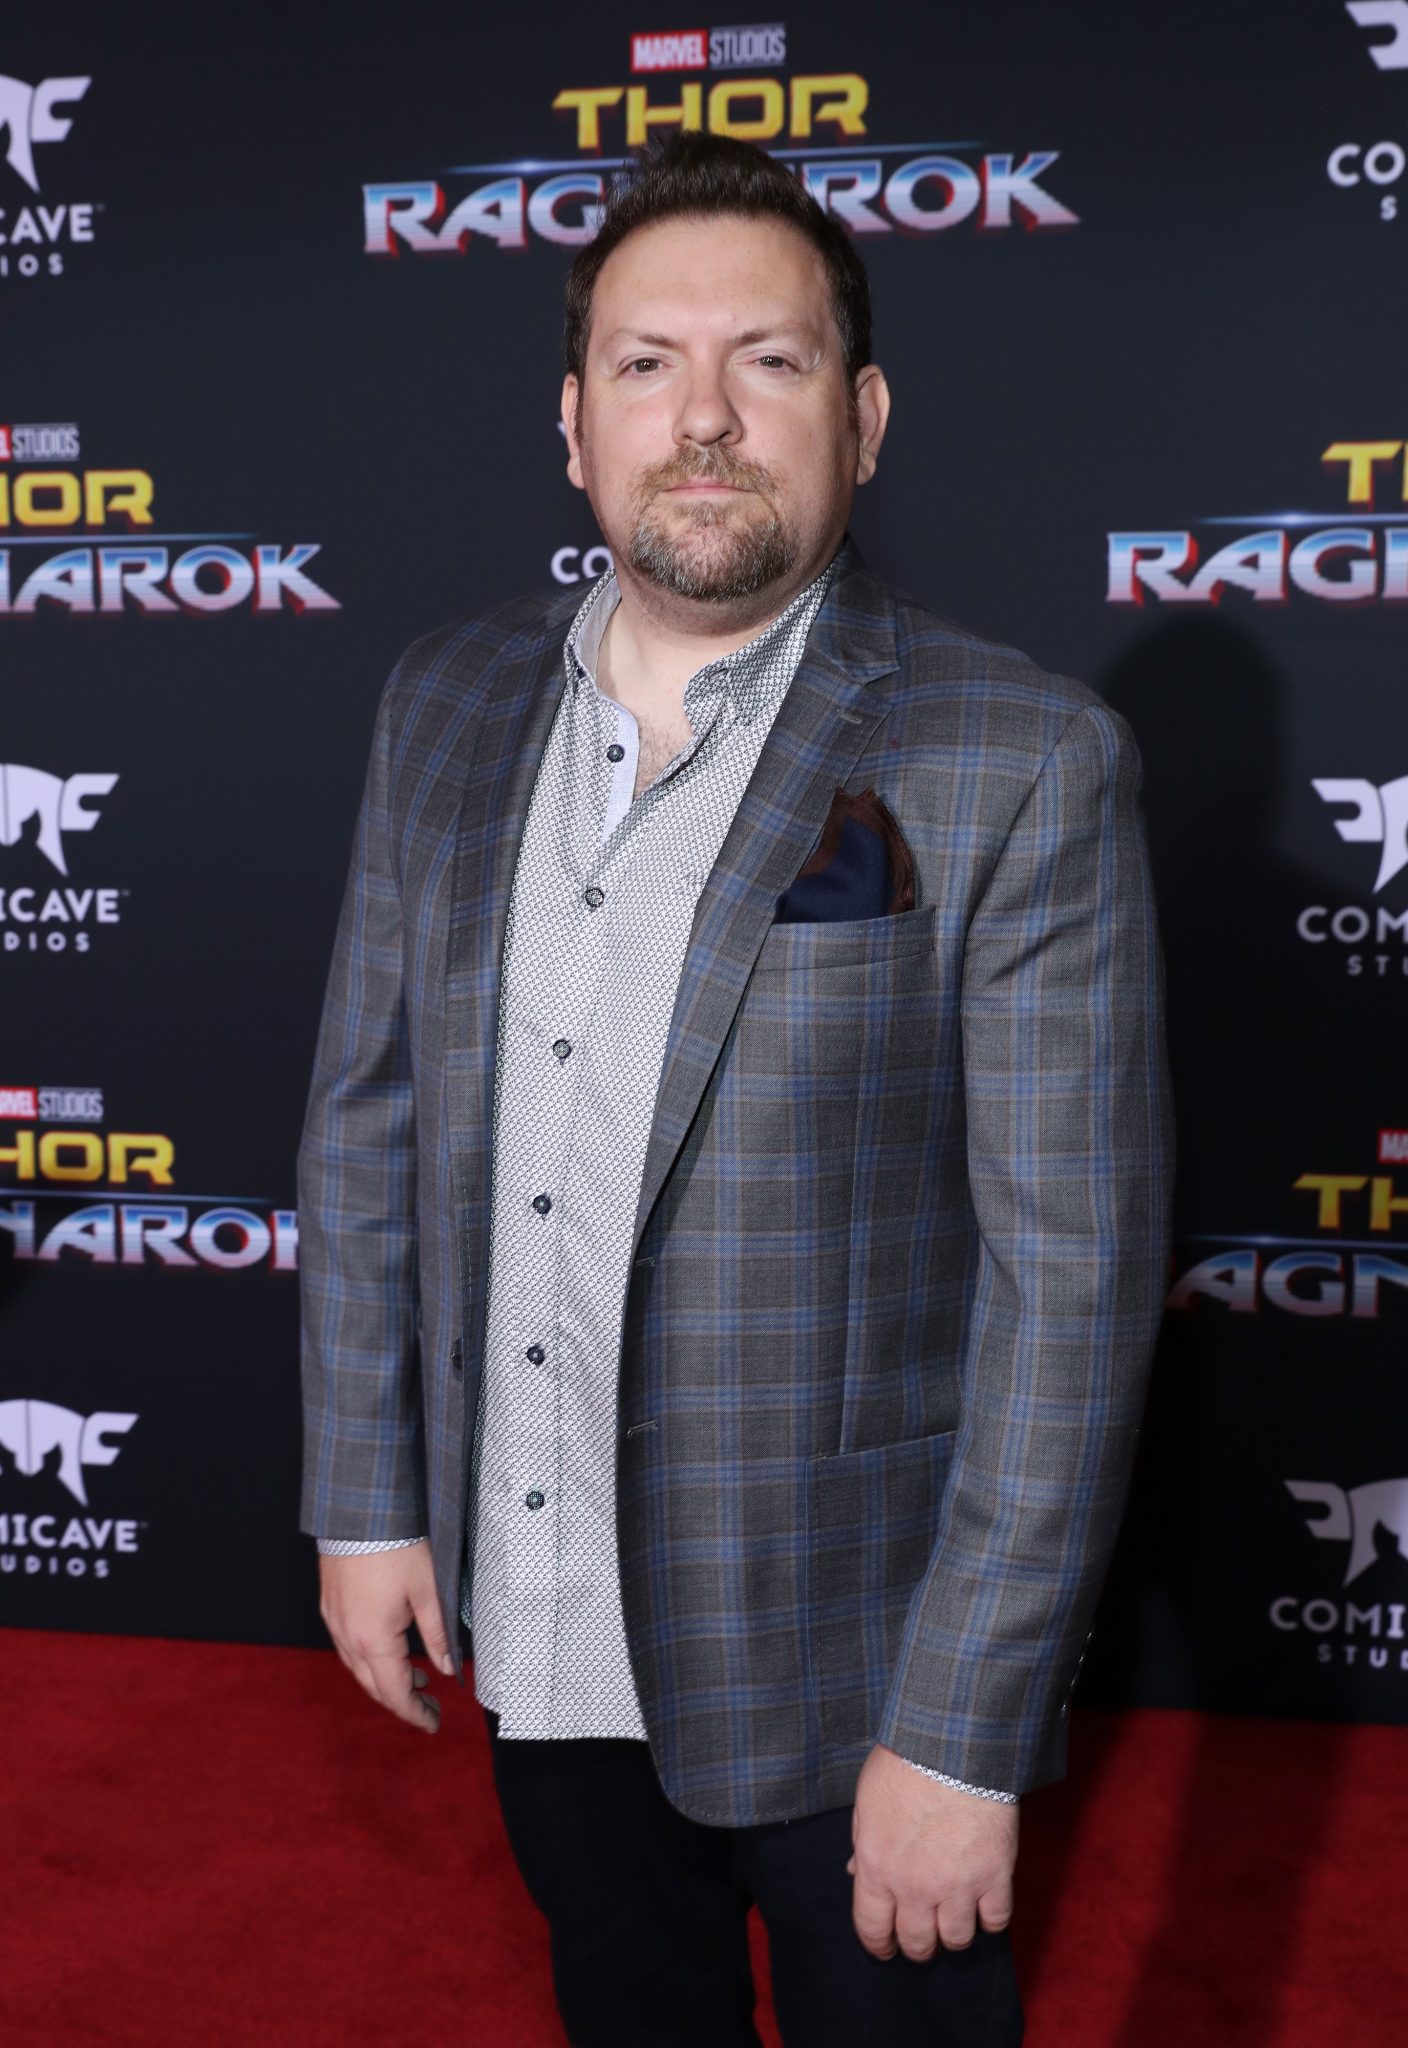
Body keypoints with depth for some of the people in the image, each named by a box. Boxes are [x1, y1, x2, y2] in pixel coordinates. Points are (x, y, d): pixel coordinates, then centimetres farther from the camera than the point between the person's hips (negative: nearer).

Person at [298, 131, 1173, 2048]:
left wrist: (964, 1732, -16)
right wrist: (363, 1498, 5)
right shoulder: (449, 703, 0)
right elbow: (365, 1117, 6)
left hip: (847, 1663, -4)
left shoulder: (1022, 765, -16)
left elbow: (1071, 1271, -17)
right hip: (534, 1632, 5)